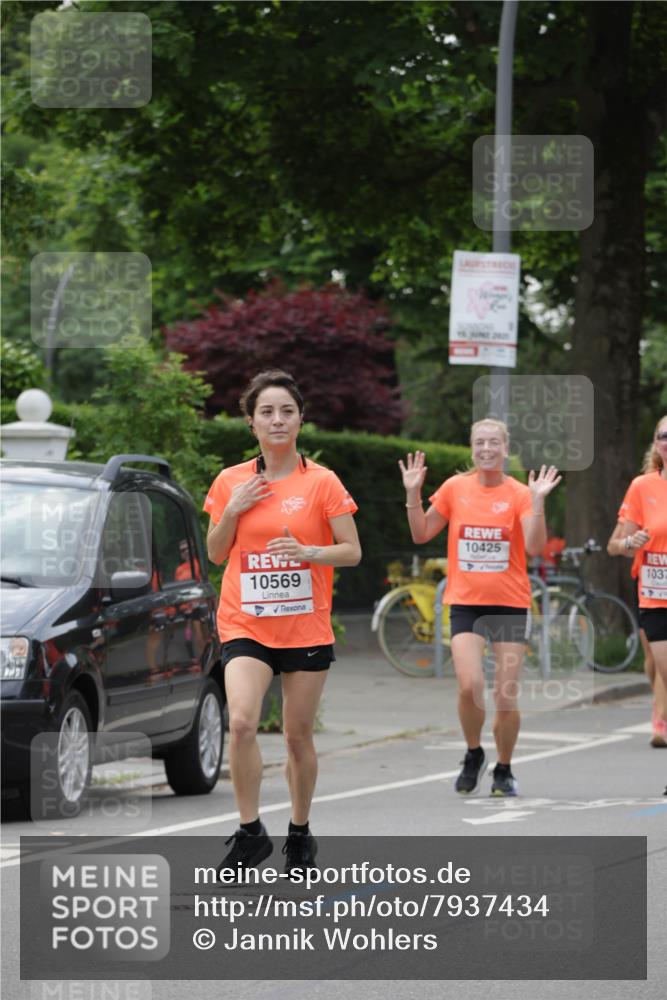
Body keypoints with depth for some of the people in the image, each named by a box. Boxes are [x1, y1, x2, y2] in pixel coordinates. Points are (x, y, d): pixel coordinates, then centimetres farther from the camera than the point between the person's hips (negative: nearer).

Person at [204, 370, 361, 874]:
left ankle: (300, 834, 23)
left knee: (299, 735, 5)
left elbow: (352, 551, -2)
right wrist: (232, 512, -7)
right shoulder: (231, 482, 5)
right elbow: (215, 554, 10)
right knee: (242, 722, -19)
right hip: (246, 624, 1)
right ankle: (251, 833, -8)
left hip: (306, 626, -1)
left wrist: (308, 552, -21)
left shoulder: (322, 482, -2)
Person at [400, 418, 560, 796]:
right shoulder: (455, 488, 4)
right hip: (465, 603, 1)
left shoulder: (519, 494, -2)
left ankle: (504, 769, 21)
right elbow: (421, 535, 11)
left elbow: (534, 547, -14)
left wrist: (538, 501, -23)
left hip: (510, 604, -1)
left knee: (506, 697, -1)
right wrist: (413, 494, -1)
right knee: (470, 685, -18)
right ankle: (474, 754, 9)